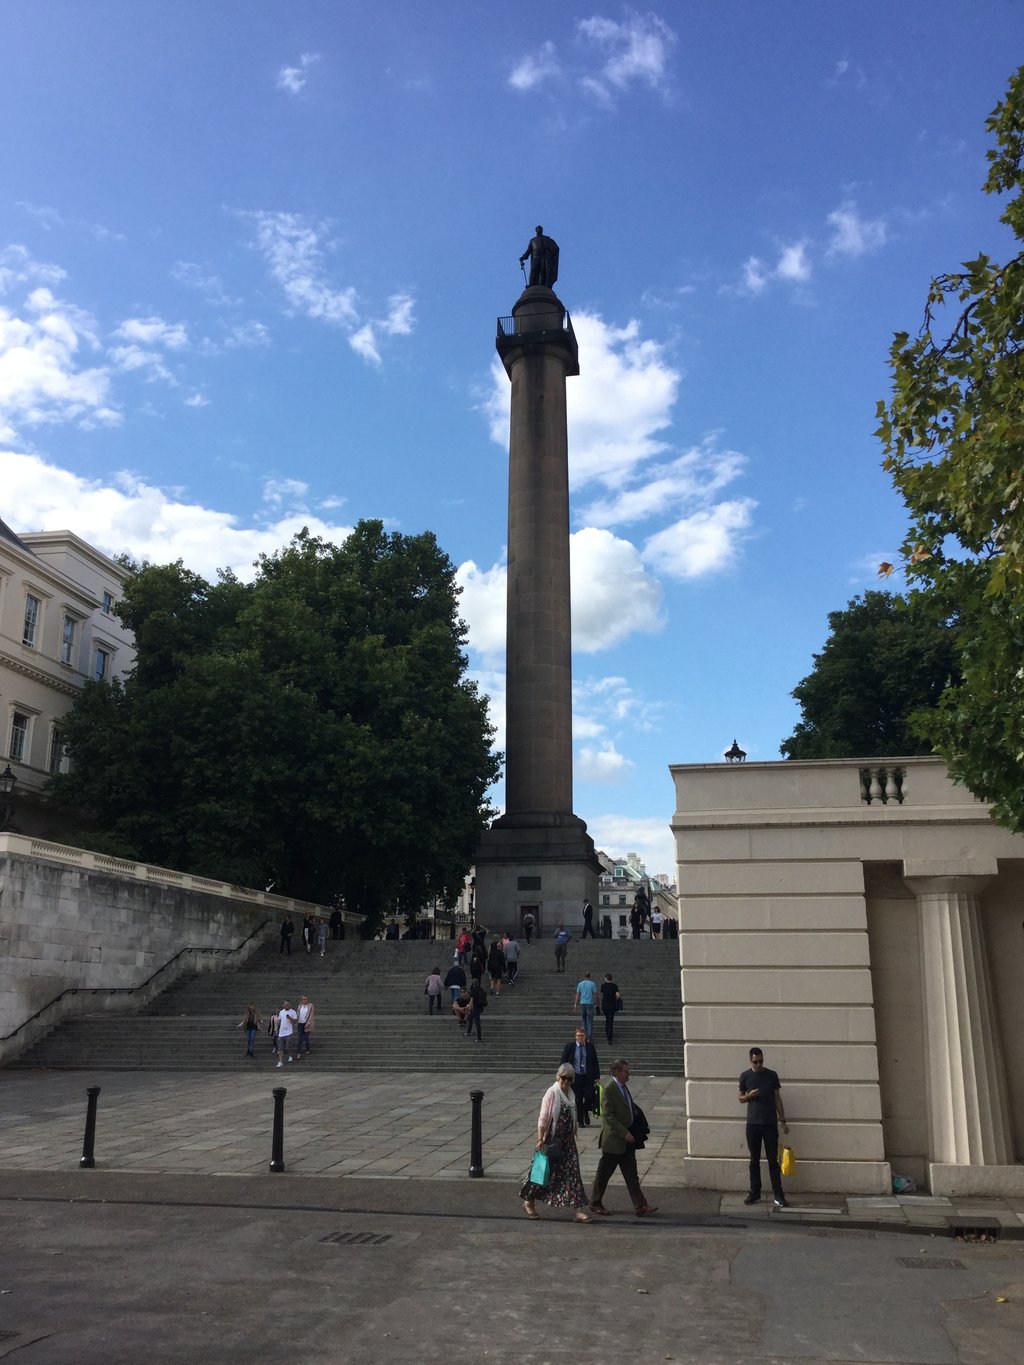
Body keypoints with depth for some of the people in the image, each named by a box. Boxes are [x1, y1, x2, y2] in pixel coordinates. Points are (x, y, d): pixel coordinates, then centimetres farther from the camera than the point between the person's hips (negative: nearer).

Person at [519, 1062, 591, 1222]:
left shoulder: (571, 1093, 7)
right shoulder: (552, 1094, -14)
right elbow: (543, 1119, -16)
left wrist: (574, 1134, 16)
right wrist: (540, 1140, -22)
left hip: (568, 1142, 6)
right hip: (552, 1141, -6)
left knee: (572, 1173, 1)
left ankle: (579, 1210, 1)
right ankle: (529, 1202, 25)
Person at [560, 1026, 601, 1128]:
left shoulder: (590, 1047, 3)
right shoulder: (569, 1047, -1)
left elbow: (595, 1063, 7)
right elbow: (564, 1062, 2)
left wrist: (597, 1077, 3)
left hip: (588, 1077, 1)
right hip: (575, 1077, 0)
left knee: (589, 1097, -9)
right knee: (578, 1100, 4)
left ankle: (586, 1112, 22)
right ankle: (580, 1121, 19)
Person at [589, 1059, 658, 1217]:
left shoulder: (623, 1087, 9)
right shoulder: (608, 1090, -18)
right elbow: (608, 1116, -22)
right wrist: (624, 1133, -23)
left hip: (626, 1140, 8)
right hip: (613, 1140, -8)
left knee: (632, 1175, 7)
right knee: (604, 1174, 7)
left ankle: (640, 1206, 7)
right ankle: (595, 1204, 22)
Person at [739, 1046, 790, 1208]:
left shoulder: (772, 1075, 0)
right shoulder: (745, 1076, 1)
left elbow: (777, 1099, 4)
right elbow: (741, 1098, 9)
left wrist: (783, 1121, 1)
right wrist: (749, 1095, -13)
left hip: (770, 1124, -1)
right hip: (752, 1124, 1)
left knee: (773, 1160, 0)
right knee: (754, 1160, 7)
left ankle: (778, 1195, 5)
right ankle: (755, 1192, 17)